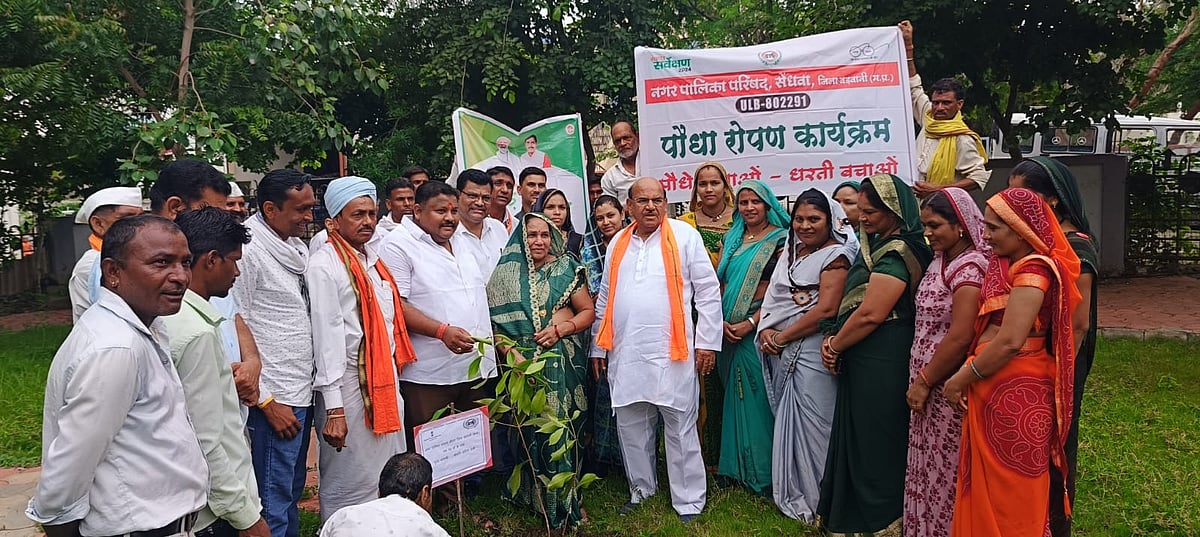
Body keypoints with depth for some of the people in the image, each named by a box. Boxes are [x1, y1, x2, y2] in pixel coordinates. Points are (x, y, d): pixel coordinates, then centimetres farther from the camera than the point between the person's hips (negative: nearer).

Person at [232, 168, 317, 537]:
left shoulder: (298, 247, 11)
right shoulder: (248, 251, -13)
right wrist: (266, 402, -14)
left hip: (303, 392, 8)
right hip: (275, 399, -8)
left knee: (293, 492, 19)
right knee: (274, 505, 2)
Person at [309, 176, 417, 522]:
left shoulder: (371, 257, 12)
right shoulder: (324, 265, -12)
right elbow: (326, 337, -16)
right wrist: (333, 408, -18)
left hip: (385, 382, 8)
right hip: (350, 386, -8)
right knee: (350, 485, 4)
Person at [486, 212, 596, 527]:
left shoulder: (566, 268, 5)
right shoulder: (506, 272, 3)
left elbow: (588, 312, 5)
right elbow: (493, 322, -3)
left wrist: (560, 328, -10)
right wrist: (511, 353, -16)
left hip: (564, 361, 1)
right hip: (524, 361, 0)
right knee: (532, 428, 4)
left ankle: (563, 500, 21)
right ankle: (538, 498, 22)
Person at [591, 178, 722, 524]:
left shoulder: (684, 236, -1)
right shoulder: (618, 242, 13)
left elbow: (708, 290, -2)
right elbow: (604, 298, 18)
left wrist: (707, 341, -5)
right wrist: (598, 345, 17)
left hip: (672, 352, -4)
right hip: (625, 354, 5)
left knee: (680, 429, 3)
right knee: (631, 428, 13)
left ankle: (688, 502, 17)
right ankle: (641, 489, 32)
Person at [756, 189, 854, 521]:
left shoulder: (836, 255, -8)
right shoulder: (790, 251, 14)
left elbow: (826, 310, -18)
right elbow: (773, 297, 14)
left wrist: (781, 337, -12)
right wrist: (766, 330, -5)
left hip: (812, 351, -7)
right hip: (781, 354, 7)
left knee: (809, 424, 0)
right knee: (786, 422, 14)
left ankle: (813, 499, 16)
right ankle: (790, 493, 28)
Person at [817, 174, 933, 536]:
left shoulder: (897, 251, -17)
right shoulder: (876, 244, 14)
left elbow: (871, 313, -21)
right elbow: (852, 302, 15)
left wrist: (835, 345, -10)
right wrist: (834, 338, 2)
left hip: (880, 363, -9)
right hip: (862, 360, 10)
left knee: (874, 442, 2)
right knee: (859, 437, 17)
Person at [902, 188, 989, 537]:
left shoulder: (970, 266, -17)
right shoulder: (942, 259, 10)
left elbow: (960, 338, -23)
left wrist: (924, 381, -15)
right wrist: (920, 379, 8)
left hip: (947, 387, -8)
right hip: (928, 382, 8)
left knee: (944, 469, 5)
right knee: (930, 466, 17)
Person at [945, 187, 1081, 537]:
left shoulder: (1032, 270, -16)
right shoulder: (1006, 265, 11)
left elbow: (1009, 342, -23)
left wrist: (962, 380, -14)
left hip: (1015, 392, -8)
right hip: (995, 389, 8)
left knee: (1010, 491, 7)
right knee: (989, 486, 17)